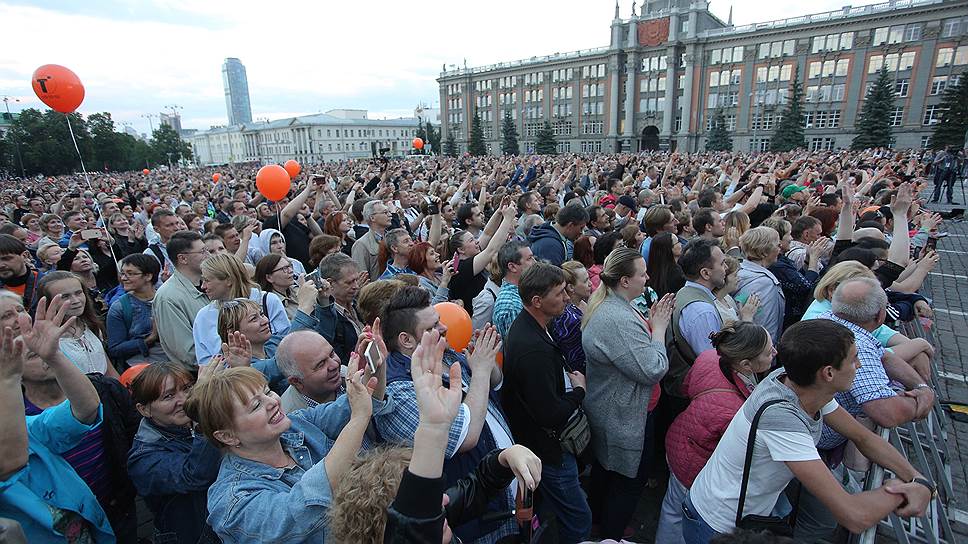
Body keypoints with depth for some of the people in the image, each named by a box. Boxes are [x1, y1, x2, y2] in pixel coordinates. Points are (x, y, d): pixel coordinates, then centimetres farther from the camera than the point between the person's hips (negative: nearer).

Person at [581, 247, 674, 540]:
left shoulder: (608, 305, 1)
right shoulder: (618, 320, -33)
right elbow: (652, 370, -30)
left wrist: (650, 322, -2)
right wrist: (658, 328, -19)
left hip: (606, 412, 11)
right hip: (625, 418, -11)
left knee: (605, 466, 28)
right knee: (630, 479, 10)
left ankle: (601, 521, 50)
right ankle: (612, 535, 29)